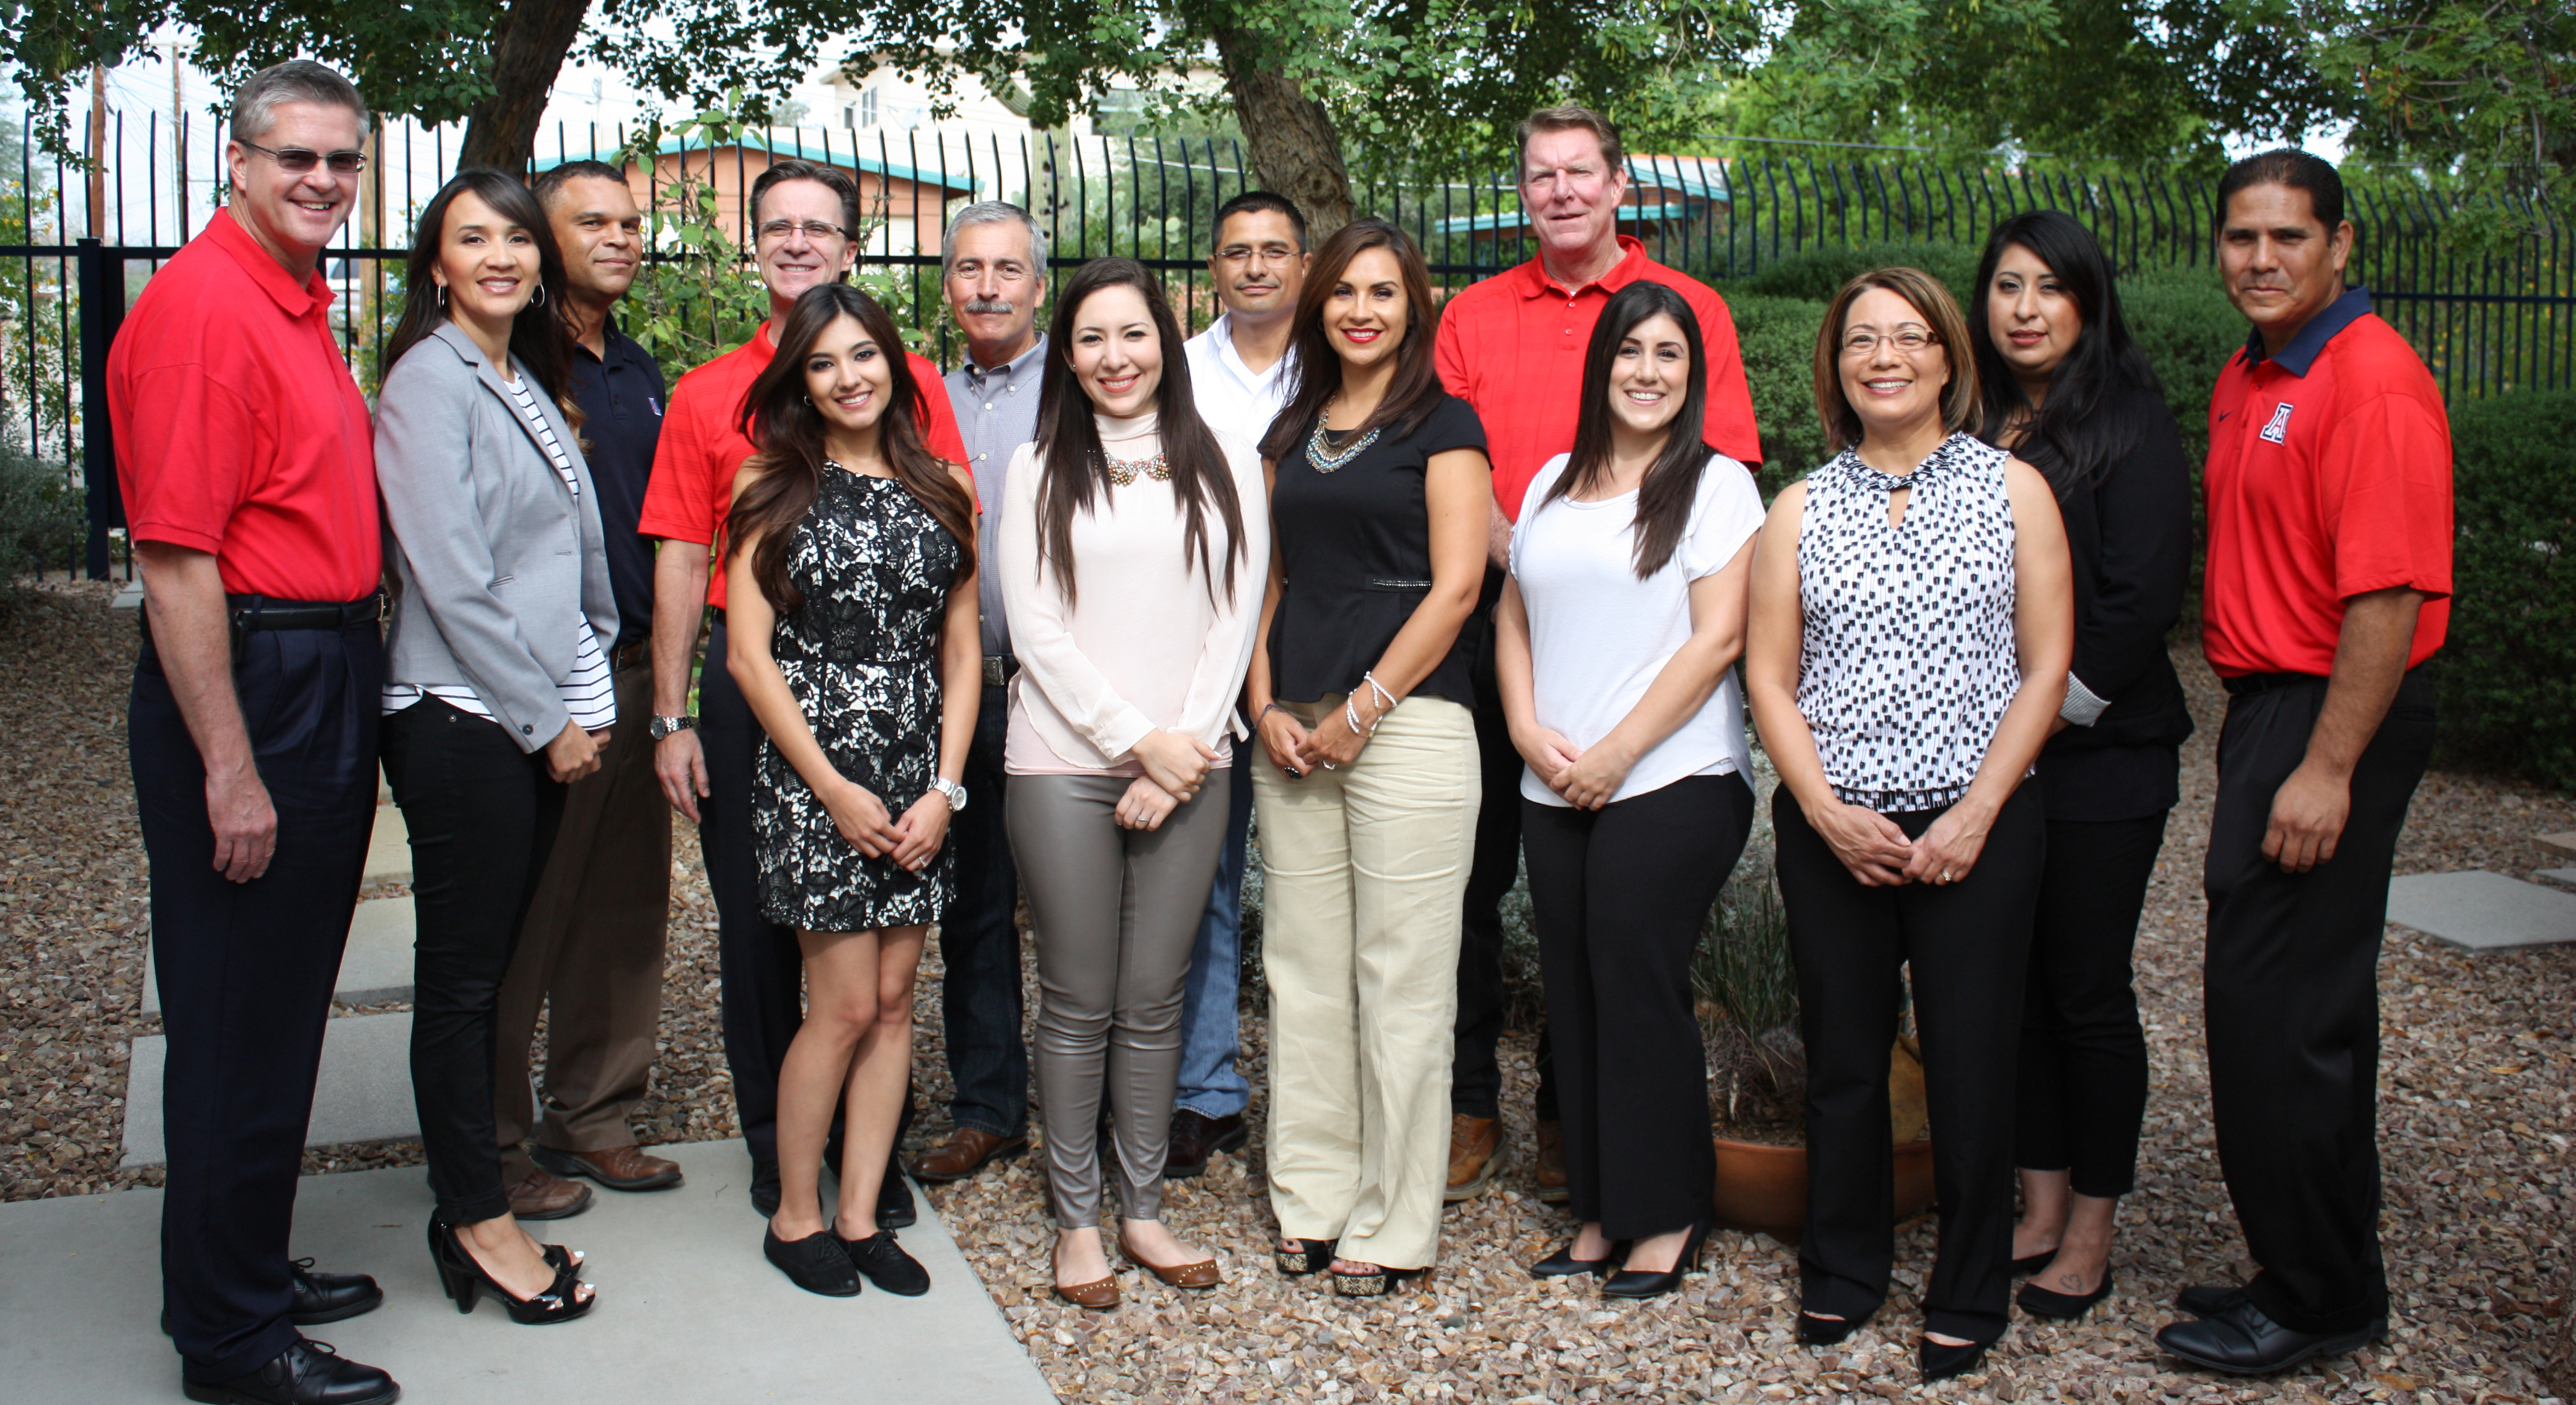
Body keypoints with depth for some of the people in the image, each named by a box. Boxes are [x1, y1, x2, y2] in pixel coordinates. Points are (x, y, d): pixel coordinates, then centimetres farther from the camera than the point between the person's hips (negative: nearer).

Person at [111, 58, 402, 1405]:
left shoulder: (300, 306, 14)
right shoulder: (201, 303, -15)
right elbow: (174, 557, -21)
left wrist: (347, 699, 18)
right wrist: (229, 771, -22)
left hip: (327, 673, 10)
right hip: (247, 680, -10)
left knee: (285, 1003, 18)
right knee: (236, 1022, 0)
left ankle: (253, 1269, 33)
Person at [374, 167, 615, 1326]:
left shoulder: (531, 388, 17)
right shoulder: (428, 381, -9)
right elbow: (452, 579, -15)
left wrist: (586, 698, 12)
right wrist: (546, 719, -12)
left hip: (540, 722, 8)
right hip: (461, 720, -8)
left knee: (490, 967, 13)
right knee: (461, 977, 1)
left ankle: (470, 1205, 22)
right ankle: (483, 1224, 10)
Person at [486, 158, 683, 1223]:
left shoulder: (638, 371, 16)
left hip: (632, 669, 8)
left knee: (626, 906, 13)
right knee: (521, 916, 0)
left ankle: (593, 1119, 26)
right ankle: (498, 1146, 12)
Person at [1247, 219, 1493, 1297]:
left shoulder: (1443, 426, 0)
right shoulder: (1293, 432, 17)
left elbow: (1455, 588, -8)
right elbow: (1273, 578, 17)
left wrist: (1362, 709, -11)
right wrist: (1266, 702, 2)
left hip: (1407, 724, -6)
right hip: (1294, 733, 6)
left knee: (1400, 981, -1)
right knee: (1303, 968, 9)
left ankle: (1390, 1224, 9)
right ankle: (1311, 1197, 21)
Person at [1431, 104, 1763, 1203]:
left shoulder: (1688, 309, 6)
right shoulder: (1473, 314, 12)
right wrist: (1520, 561, -11)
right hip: (1491, 615, 2)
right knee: (1471, 870, 3)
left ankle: (1571, 1116, 18)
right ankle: (1468, 1107, 15)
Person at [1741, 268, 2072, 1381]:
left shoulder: (2013, 488, 3)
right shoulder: (1802, 507, 7)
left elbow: (2046, 667, -1)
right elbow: (1768, 674, 4)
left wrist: (1977, 812, -10)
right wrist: (1826, 811, -9)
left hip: (1975, 827, -1)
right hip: (1830, 831, 2)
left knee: (1971, 1065, 3)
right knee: (1841, 1058, 10)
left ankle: (1968, 1299, 20)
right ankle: (1842, 1271, 28)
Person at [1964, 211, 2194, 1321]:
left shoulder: (2129, 425, -6)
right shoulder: (1971, 426, 10)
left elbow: (2142, 596, -13)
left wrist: (2048, 718, -13)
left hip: (2098, 758, -5)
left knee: (2088, 992, 2)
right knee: (2017, 982, 11)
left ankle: (2092, 1236, 15)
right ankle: (2040, 1208, 23)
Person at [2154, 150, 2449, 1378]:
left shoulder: (2373, 381, -14)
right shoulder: (2246, 379, 15)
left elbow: (2388, 592, -20)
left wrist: (2326, 769, -23)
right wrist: (2255, 740, 16)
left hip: (2336, 718, -10)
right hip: (2265, 703, 10)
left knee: (2271, 1001, -7)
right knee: (2309, 1000, 15)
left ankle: (2313, 1301, 7)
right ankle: (2327, 1275, 28)